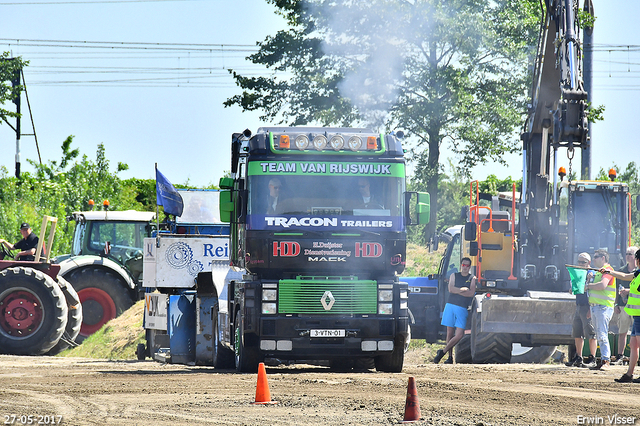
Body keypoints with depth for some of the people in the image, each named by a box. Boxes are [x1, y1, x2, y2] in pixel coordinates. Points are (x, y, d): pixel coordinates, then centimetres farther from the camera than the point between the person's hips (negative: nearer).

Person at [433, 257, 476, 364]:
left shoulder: (472, 278, 7)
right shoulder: (454, 276, 12)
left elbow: (471, 293, -7)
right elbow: (451, 289, -3)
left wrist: (457, 291, -6)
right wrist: (463, 289, -8)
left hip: (463, 308, -1)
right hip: (450, 306, 1)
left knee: (459, 335, -13)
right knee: (450, 333, 2)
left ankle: (443, 351, 0)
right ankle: (450, 357, 9)